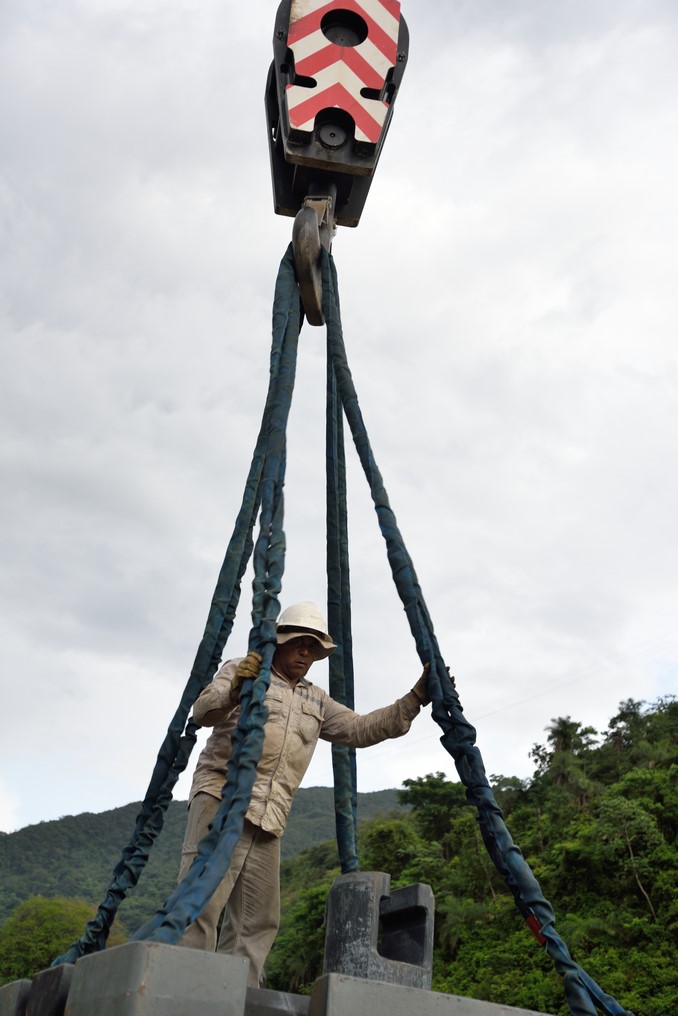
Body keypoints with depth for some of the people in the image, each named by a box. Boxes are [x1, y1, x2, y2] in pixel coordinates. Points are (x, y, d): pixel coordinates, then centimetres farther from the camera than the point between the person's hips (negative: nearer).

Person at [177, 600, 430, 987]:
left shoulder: (316, 701, 24)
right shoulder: (240, 669, 7)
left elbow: (362, 729, 17)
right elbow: (203, 711, -9)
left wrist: (416, 699, 7)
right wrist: (235, 689, -32)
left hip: (269, 818, 6)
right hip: (221, 798, -6)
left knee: (258, 921, 0)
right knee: (201, 900, -18)